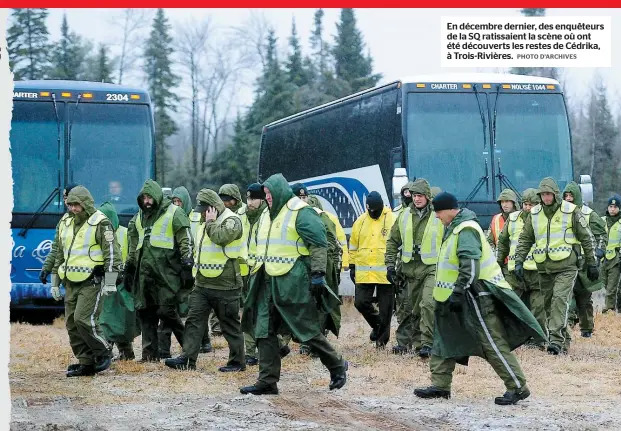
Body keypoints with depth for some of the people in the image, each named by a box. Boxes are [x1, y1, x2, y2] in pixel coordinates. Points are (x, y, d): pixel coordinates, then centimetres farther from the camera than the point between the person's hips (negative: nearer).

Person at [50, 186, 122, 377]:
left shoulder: (100, 223, -7)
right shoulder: (66, 224, 16)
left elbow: (112, 253, -11)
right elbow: (59, 256, 24)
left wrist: (110, 282, -16)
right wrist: (55, 283, 22)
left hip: (91, 282, -8)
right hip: (71, 282, 8)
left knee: (83, 319, -17)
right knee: (72, 324, 5)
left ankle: (104, 352, 2)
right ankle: (86, 363, 12)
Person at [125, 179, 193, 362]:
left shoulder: (173, 213, -2)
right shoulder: (139, 217, 19)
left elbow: (185, 242, -6)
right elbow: (134, 246, 28)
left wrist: (187, 264, -13)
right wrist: (129, 268, 27)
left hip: (166, 270, -7)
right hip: (145, 271, 7)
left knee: (167, 311, -10)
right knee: (145, 312, 4)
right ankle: (150, 353, 9)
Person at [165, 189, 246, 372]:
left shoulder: (232, 221, -9)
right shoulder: (206, 224, 18)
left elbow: (221, 237, -29)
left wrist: (210, 222, -14)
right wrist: (196, 273, 23)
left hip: (224, 285, -8)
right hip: (202, 284, 8)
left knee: (230, 324, 1)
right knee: (194, 321, 1)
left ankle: (237, 362, 11)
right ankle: (187, 358, -1)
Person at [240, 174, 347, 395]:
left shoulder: (301, 214, -9)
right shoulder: (268, 216, 18)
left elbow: (319, 245, -12)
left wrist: (318, 273, -17)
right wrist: (258, 273, 25)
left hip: (293, 283, -8)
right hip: (268, 283, 8)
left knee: (307, 330, -2)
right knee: (264, 331, 3)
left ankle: (337, 365, 16)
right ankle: (267, 381, 7)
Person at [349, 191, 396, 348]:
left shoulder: (391, 220, -4)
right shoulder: (360, 222, 8)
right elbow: (353, 246, 17)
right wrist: (352, 266, 14)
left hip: (385, 274, -3)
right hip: (364, 273, 4)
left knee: (385, 308, 3)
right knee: (361, 302, -2)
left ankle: (382, 338, 16)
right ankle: (377, 324, 24)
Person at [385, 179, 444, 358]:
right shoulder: (404, 216, 8)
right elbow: (393, 241, 15)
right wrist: (390, 264, 8)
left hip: (433, 268, -5)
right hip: (411, 268, 5)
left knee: (428, 304, -20)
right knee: (414, 308, 11)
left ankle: (427, 343, -19)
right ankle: (417, 343, 21)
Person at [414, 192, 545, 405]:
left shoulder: (466, 230, -18)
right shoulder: (455, 228, 15)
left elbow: (470, 266, -27)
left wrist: (458, 292, -27)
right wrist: (455, 293, 24)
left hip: (477, 295, -11)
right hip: (462, 297, 11)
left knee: (494, 343, -10)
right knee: (446, 338, 14)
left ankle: (518, 387, -7)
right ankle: (440, 385, 20)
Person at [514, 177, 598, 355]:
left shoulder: (571, 211, -4)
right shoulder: (535, 213, 7)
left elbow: (586, 238, 2)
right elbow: (524, 239, 13)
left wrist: (592, 264, 4)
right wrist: (519, 262, 2)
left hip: (566, 267, -5)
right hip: (544, 267, 5)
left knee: (560, 300, -19)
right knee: (550, 304, 9)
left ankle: (556, 340, -24)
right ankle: (564, 340, 22)